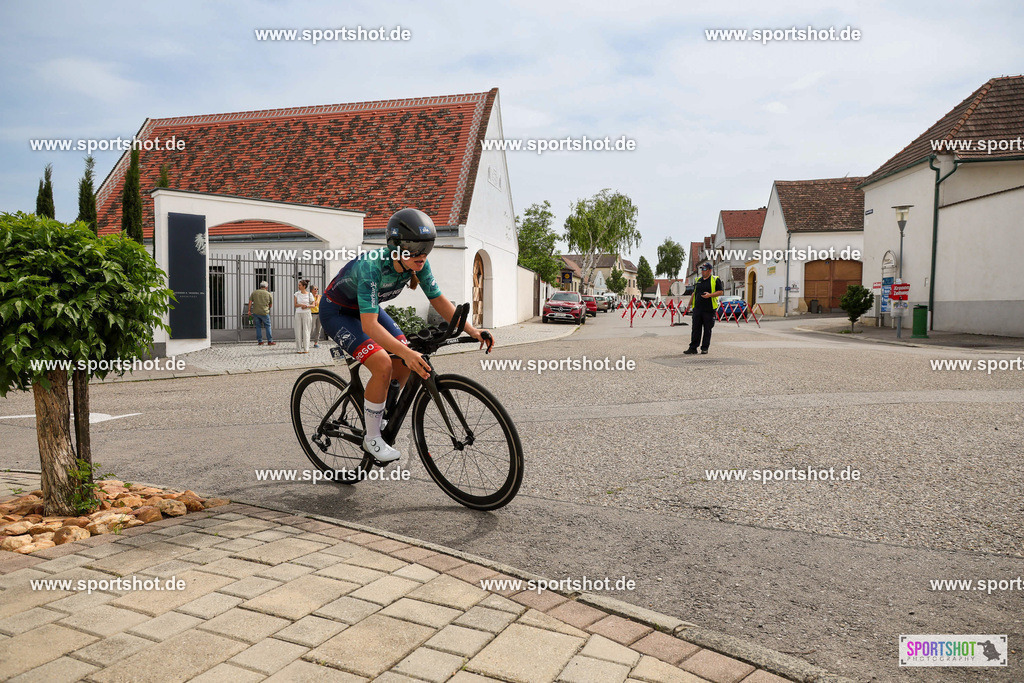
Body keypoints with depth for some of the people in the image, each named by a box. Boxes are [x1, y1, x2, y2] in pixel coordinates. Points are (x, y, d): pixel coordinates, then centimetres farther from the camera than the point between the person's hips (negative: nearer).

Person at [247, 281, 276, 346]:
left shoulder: (254, 292, 6)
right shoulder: (269, 294, 2)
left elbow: (250, 301, 3)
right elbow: (271, 305, 9)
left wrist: (249, 310, 7)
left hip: (255, 312, 3)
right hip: (264, 312, -3)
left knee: (258, 326, 10)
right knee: (268, 326, 6)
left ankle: (260, 341, 10)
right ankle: (270, 341, 4)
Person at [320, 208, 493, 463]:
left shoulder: (418, 264, -19)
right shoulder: (371, 267, -38)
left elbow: (438, 300, -12)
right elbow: (369, 325, -45)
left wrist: (471, 330, -24)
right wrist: (406, 352, -58)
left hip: (366, 308, 7)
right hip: (337, 312, -7)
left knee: (407, 364, -7)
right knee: (383, 365, -24)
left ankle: (380, 416, 16)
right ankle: (372, 439, -7)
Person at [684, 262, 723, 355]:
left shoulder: (715, 280, 1)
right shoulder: (698, 280, 17)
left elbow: (720, 292, -4)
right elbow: (694, 293, 22)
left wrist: (710, 295, -18)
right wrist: (690, 304, 19)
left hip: (709, 309, -4)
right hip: (697, 308, 4)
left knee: (707, 329, 2)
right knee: (696, 329, 2)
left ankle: (705, 348, 10)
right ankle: (693, 348, 3)